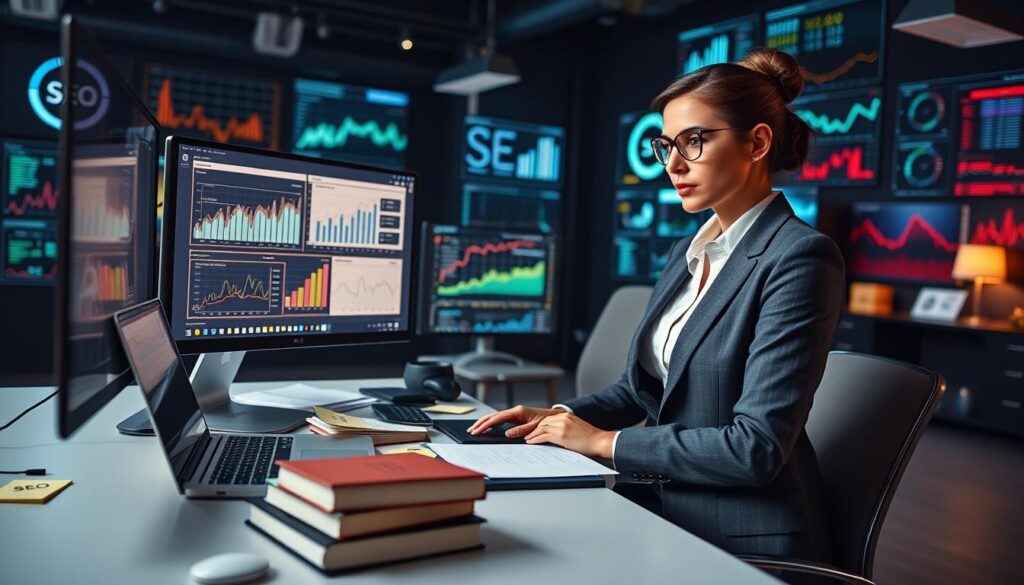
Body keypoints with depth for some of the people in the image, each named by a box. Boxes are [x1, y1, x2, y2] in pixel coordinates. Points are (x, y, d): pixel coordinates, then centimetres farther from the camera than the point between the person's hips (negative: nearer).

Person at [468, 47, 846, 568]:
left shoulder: (800, 258, -17)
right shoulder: (686, 253, 9)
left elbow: (757, 447, -22)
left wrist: (604, 441, -16)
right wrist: (558, 416, 0)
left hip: (745, 544, -7)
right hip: (667, 515, 7)